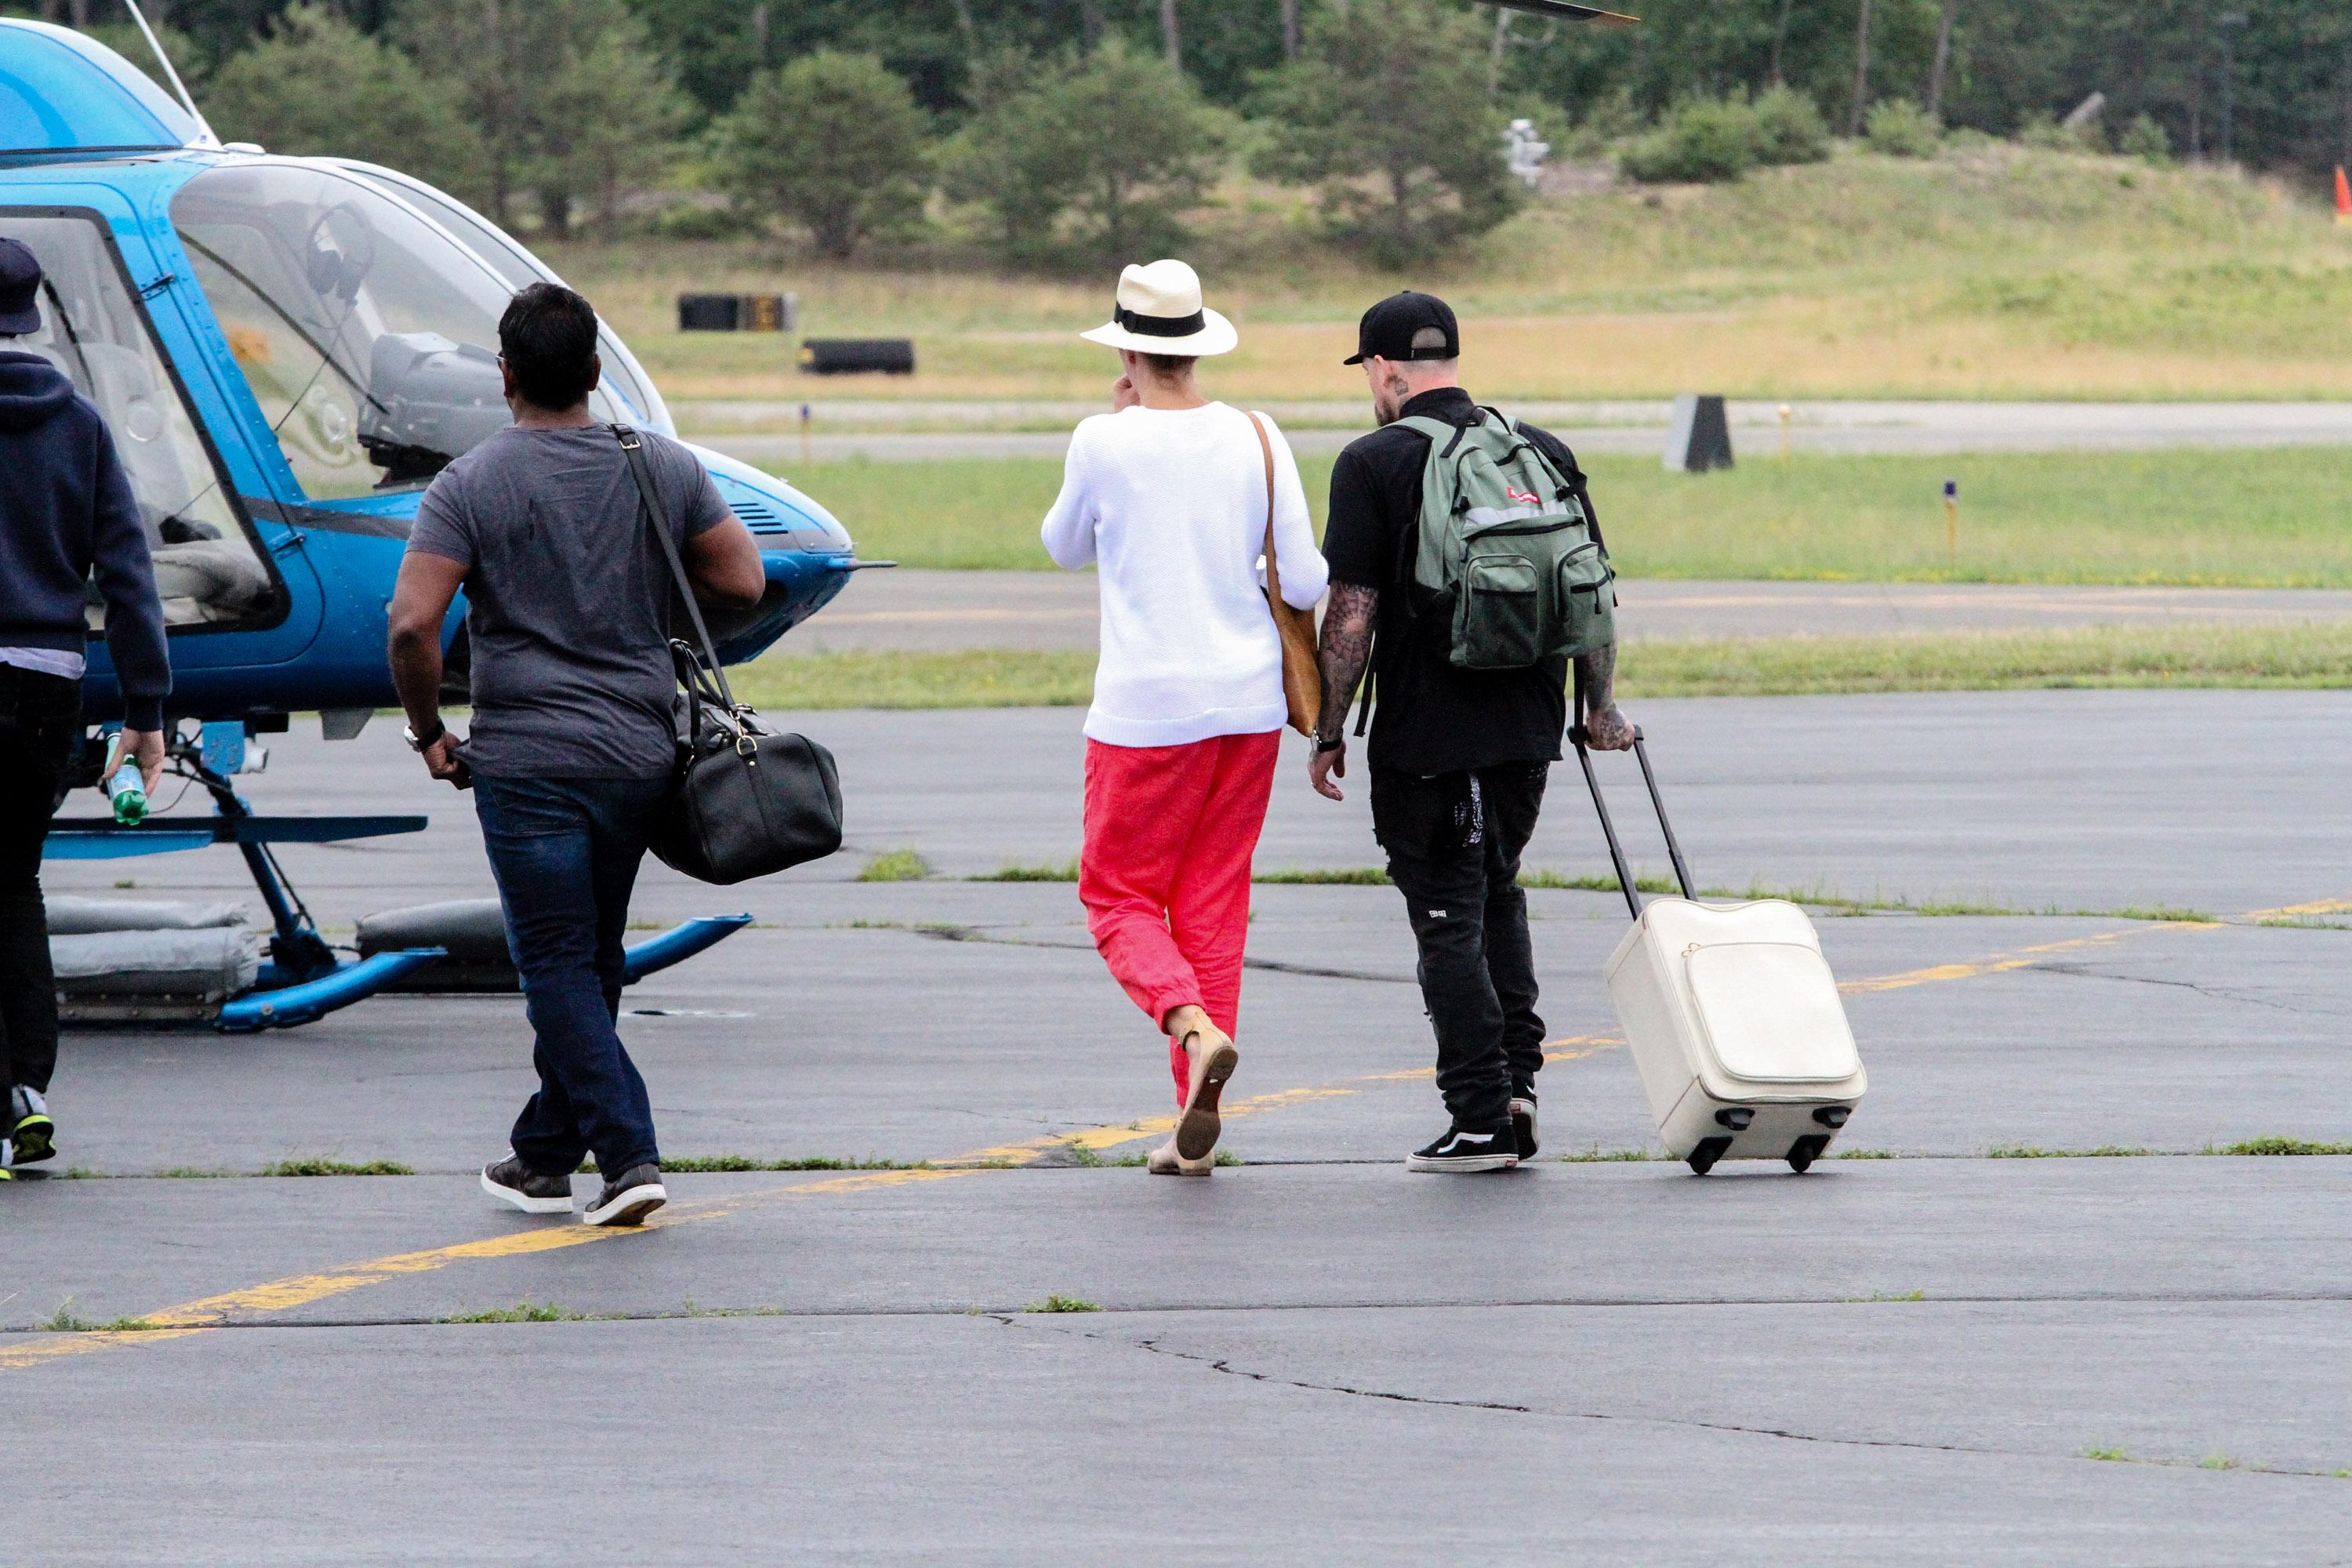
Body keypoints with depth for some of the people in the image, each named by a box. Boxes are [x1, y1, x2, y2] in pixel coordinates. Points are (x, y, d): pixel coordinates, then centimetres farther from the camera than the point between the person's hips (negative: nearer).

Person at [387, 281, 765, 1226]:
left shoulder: (472, 485, -8)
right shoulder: (663, 469, 3)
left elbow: (412, 624, -16)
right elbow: (743, 582, 6)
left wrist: (429, 733, -1)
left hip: (526, 759, -4)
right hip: (639, 754, 4)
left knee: (559, 966, -2)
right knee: (590, 962, 17)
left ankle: (629, 1154, -14)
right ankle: (544, 1158, 25)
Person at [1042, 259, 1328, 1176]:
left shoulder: (1104, 444, -9)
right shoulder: (1256, 439, -1)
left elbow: (1066, 548, 10)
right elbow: (1304, 583, -1)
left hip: (1146, 709, -4)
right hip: (1248, 701, 4)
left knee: (1119, 894, 7)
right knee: (1214, 899, 11)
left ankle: (1194, 1026, -23)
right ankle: (1197, 1128, 7)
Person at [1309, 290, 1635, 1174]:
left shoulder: (1375, 464, -9)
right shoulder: (1544, 453, 7)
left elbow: (1352, 614, -11)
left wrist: (1329, 732, -3)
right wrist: (1601, 704, 18)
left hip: (1425, 738, -5)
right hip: (1528, 730, 5)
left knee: (1450, 920, 1)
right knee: (1497, 895, 23)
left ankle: (1482, 1122, -1)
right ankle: (1518, 1077, 12)